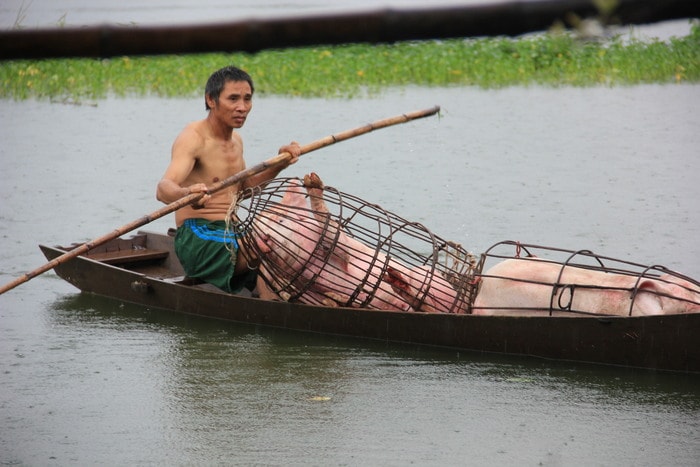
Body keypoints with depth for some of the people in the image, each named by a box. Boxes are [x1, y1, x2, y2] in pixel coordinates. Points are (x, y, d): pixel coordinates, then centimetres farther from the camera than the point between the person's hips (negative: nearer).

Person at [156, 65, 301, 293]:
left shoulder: (236, 140, 17)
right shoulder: (193, 138, -12)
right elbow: (163, 188, -28)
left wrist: (278, 165, 14)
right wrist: (186, 193, -52)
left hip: (232, 237, 9)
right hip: (199, 239, -9)